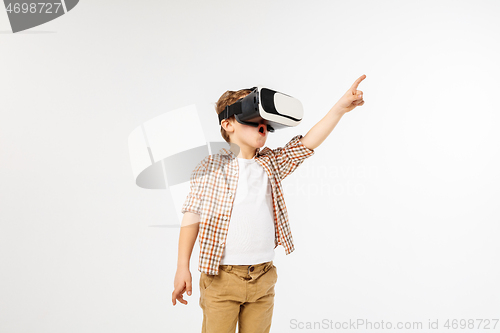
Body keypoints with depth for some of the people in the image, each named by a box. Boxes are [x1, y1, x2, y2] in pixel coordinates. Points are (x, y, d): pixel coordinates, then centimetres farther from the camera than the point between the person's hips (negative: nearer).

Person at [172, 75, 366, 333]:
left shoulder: (271, 164, 7)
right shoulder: (211, 166, -5)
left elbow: (306, 144, -3)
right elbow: (192, 216, -5)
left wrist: (339, 109, -14)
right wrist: (183, 268, -8)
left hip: (263, 280, 4)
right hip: (221, 278, -4)